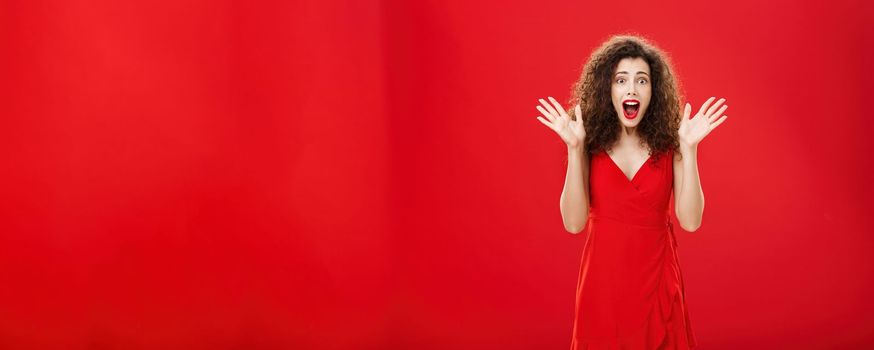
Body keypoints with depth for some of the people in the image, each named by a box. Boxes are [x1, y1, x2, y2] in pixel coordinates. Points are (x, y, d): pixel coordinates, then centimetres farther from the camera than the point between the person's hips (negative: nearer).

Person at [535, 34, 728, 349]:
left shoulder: (669, 145, -3)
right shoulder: (592, 145, -4)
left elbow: (690, 221, -12)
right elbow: (574, 223, -12)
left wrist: (689, 148, -18)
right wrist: (574, 149, -19)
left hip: (656, 279, 0)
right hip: (602, 279, 0)